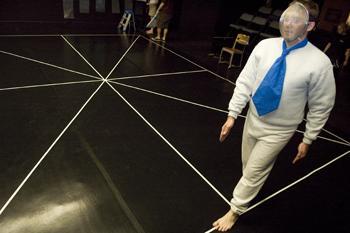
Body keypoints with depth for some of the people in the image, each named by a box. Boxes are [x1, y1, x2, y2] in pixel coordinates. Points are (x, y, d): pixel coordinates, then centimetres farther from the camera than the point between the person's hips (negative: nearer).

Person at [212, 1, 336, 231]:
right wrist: (232, 114, -8)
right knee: (250, 168, 22)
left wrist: (308, 140, -3)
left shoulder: (319, 63, -19)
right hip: (253, 120, 4)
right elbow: (245, 82, -6)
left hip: (278, 131, -3)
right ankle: (250, 191, 54)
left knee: (253, 173, 8)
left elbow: (321, 107, -9)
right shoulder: (265, 46, -11)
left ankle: (235, 211, 33)